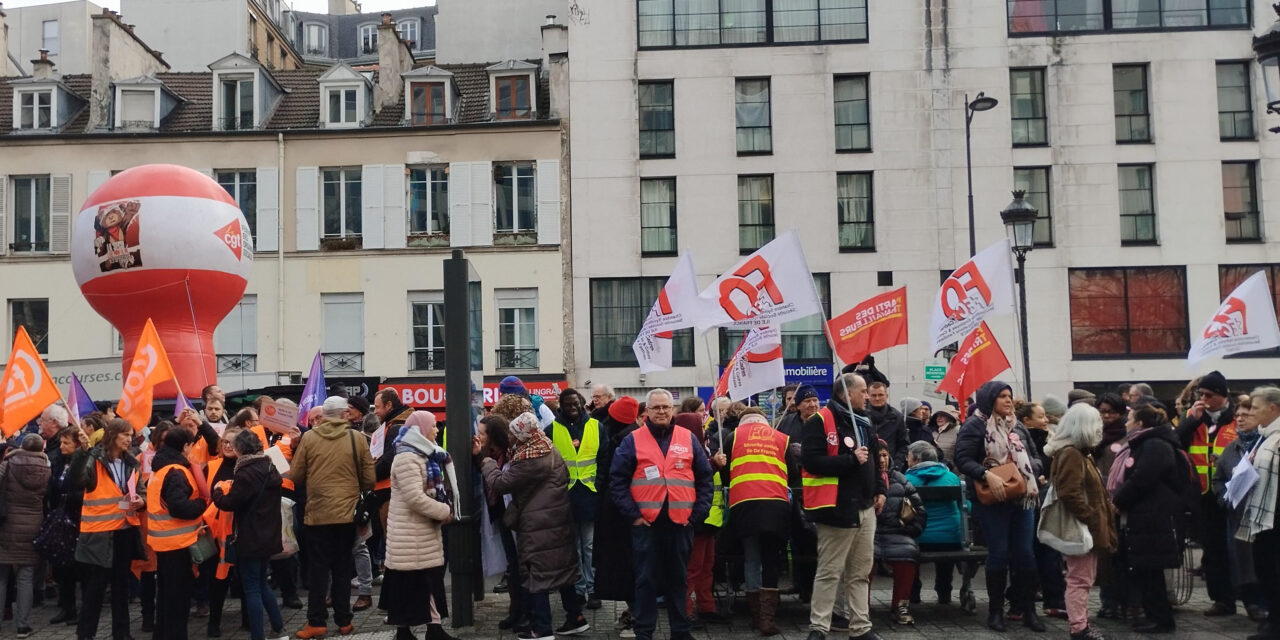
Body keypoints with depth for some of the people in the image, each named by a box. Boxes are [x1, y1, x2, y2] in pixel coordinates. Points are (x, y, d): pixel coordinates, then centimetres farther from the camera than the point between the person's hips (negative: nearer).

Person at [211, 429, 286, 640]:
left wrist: (217, 491, 5)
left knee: (252, 588, 0)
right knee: (261, 582, 21)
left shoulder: (246, 473, -20)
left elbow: (229, 503, -15)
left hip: (251, 539, -9)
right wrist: (232, 488, 16)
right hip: (269, 535, 9)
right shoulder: (269, 468, 7)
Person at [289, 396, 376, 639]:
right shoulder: (358, 439, -4)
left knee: (318, 569, 7)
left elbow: (295, 476, 2)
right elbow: (369, 480, -2)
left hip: (317, 512, 0)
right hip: (348, 512, 0)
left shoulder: (308, 438, -3)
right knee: (343, 568, 10)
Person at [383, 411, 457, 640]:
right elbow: (415, 498, -25)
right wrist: (445, 512, -16)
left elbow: (435, 490, 19)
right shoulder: (407, 458, -18)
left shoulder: (425, 455, 13)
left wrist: (444, 511, 1)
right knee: (408, 582, -1)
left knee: (431, 578, 10)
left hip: (426, 528, 9)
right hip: (410, 532, -9)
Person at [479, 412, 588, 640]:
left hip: (538, 525, -9)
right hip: (558, 520, 9)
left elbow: (500, 483, -17)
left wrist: (487, 463, 3)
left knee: (536, 574, 0)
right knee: (562, 568, 16)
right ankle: (576, 618, 23)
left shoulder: (530, 459, -23)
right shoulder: (547, 448, 6)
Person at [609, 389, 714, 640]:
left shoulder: (688, 439, 7)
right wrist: (633, 514, -8)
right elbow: (617, 481, -1)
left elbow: (705, 477, 10)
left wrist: (697, 512, 2)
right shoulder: (632, 440, 1)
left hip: (680, 522, 2)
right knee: (646, 580, 4)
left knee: (678, 579, 12)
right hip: (646, 523, -2)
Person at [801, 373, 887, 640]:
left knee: (861, 572, 13)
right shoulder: (820, 422, -12)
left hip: (865, 507, 8)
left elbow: (875, 459, 25)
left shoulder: (863, 422, 15)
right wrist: (850, 460, -21)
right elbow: (811, 461, -21)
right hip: (838, 507, -8)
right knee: (829, 572, -2)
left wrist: (880, 490, 12)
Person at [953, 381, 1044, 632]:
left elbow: (1035, 456, 19)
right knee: (998, 553, 1)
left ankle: (1028, 610, 15)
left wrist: (1031, 469, -2)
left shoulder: (1017, 426, 13)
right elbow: (963, 459, -13)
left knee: (1025, 554, 5)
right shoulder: (975, 425, -6)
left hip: (1023, 498, 5)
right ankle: (995, 610, 14)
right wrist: (987, 475, -24)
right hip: (992, 500, -5)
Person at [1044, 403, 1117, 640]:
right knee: (1080, 579, -6)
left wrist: (1098, 521, 15)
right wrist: (1092, 520, -21)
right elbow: (1070, 494, -26)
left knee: (1083, 579, 14)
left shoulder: (1081, 453, 17)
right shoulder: (1071, 454, -16)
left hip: (1087, 527, 10)